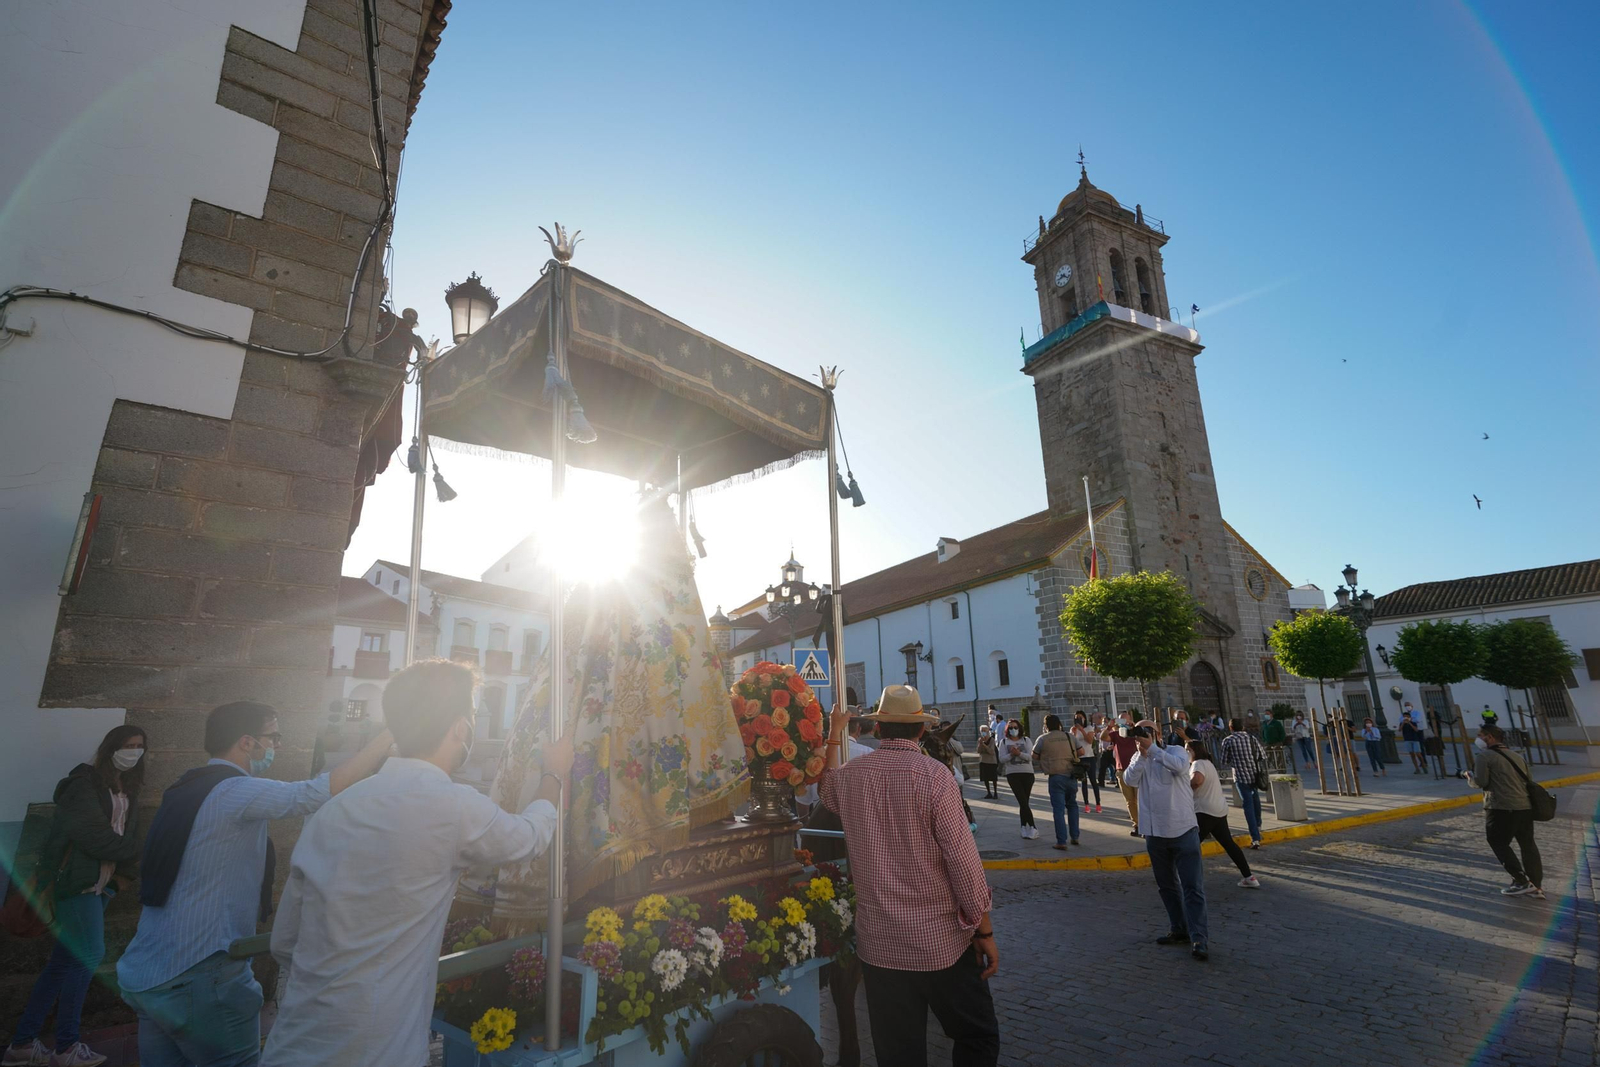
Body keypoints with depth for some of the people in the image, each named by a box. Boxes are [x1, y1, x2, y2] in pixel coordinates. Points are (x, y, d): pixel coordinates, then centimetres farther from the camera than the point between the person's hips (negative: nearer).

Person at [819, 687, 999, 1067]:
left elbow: (827, 792, 22)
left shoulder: (850, 775, -2)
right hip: (940, 940, -4)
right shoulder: (933, 775, -16)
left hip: (877, 943, 4)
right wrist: (984, 930, -4)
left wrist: (834, 734, 29)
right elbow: (962, 859, -16)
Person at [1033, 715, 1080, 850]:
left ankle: (1061, 842, -3)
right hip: (1071, 775, 3)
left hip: (1055, 777, -3)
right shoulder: (1069, 736, 5)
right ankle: (1075, 837, 22)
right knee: (1072, 805, 21)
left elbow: (1034, 757, 0)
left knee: (1058, 809, -1)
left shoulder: (1043, 738, -3)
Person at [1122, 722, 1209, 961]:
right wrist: (1142, 754, -19)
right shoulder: (1138, 758, 7)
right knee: (1167, 885, 16)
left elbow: (1179, 766, -26)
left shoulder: (1175, 751, -3)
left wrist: (1152, 748, -25)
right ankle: (1179, 930, 29)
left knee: (1192, 886, -5)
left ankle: (1199, 938, -2)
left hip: (1183, 830, -5)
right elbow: (1130, 779, -11)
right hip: (1154, 832, 5)